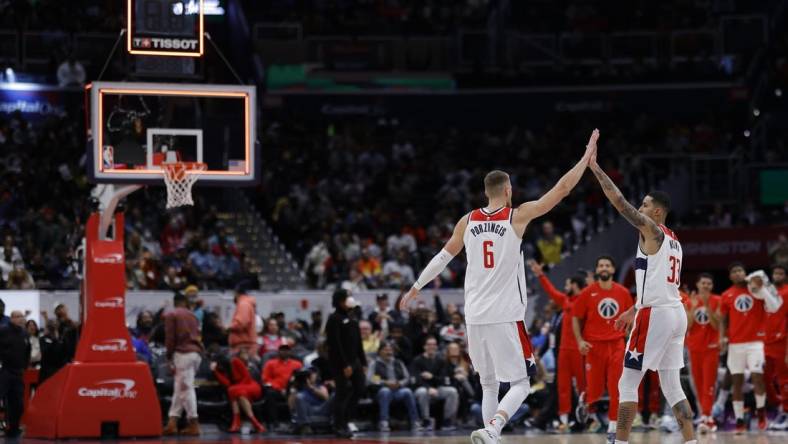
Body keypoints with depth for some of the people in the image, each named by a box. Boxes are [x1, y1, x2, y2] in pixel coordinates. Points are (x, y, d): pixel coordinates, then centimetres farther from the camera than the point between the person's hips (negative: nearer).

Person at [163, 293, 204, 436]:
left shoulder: (171, 315, 1)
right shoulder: (191, 315, 19)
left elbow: (170, 338, -5)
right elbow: (197, 335, 15)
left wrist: (169, 356, 2)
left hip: (183, 353, -6)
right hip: (196, 352, 6)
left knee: (186, 388, -6)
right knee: (179, 388, 11)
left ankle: (194, 424, -9)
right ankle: (172, 422, 7)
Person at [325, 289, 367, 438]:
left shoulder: (351, 319, 17)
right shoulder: (334, 319, -10)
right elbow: (335, 344, -17)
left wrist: (363, 362, 13)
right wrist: (345, 365, -21)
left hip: (354, 360, 8)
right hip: (341, 363, -8)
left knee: (359, 390, 4)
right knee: (343, 393, -7)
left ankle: (342, 417, 19)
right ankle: (339, 426, -1)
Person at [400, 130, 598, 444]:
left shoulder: (468, 221, 8)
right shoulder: (518, 216, -3)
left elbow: (443, 258, 16)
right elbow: (562, 189, 0)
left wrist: (415, 288, 29)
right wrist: (588, 156, 9)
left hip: (474, 317, 4)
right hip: (507, 317, -4)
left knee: (488, 384, 16)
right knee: (520, 384, 0)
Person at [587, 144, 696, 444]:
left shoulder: (651, 230, -6)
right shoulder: (673, 241, 20)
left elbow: (620, 203, -14)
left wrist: (595, 168, -10)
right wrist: (633, 312, 33)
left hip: (655, 315, -9)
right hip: (676, 313, 9)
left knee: (628, 383, -4)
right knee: (672, 386, 12)